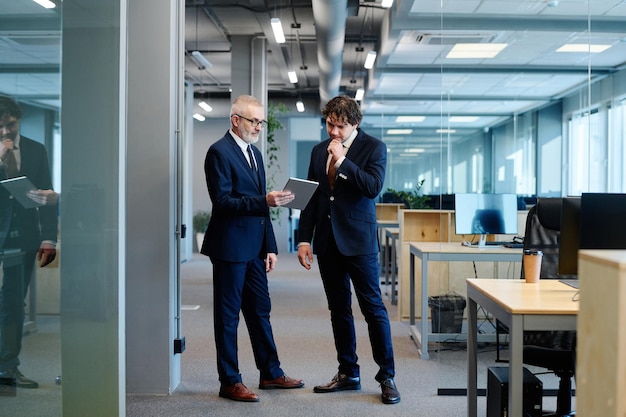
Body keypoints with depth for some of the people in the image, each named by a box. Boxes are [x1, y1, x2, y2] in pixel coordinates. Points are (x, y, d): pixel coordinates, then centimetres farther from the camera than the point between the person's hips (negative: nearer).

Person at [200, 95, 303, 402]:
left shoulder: (255, 153, 15)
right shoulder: (219, 152, -11)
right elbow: (222, 202, -19)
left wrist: (270, 246, 14)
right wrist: (265, 201, -28)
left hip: (254, 247, 8)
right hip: (230, 247, -8)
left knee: (260, 310, 15)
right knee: (228, 316, 2)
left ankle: (270, 373, 26)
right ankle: (230, 382, 12)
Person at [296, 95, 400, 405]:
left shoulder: (373, 147, -3)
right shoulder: (319, 150, 11)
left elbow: (373, 187, -18)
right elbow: (310, 196, 13)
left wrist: (343, 160, -18)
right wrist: (304, 239, 8)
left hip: (358, 239, -5)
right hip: (327, 240, 5)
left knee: (373, 307, -3)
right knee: (338, 309, 10)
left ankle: (387, 376, 7)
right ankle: (348, 374, 20)